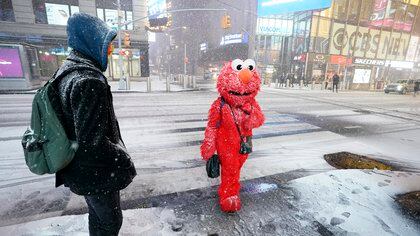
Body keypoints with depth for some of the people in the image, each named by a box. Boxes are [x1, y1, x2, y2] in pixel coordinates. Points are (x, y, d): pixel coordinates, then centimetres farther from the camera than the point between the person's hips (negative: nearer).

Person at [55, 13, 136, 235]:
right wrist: (123, 161, -14)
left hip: (79, 167, 9)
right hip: (96, 171, -9)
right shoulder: (89, 80, -27)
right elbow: (93, 141, -29)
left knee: (97, 216, 28)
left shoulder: (67, 70, 5)